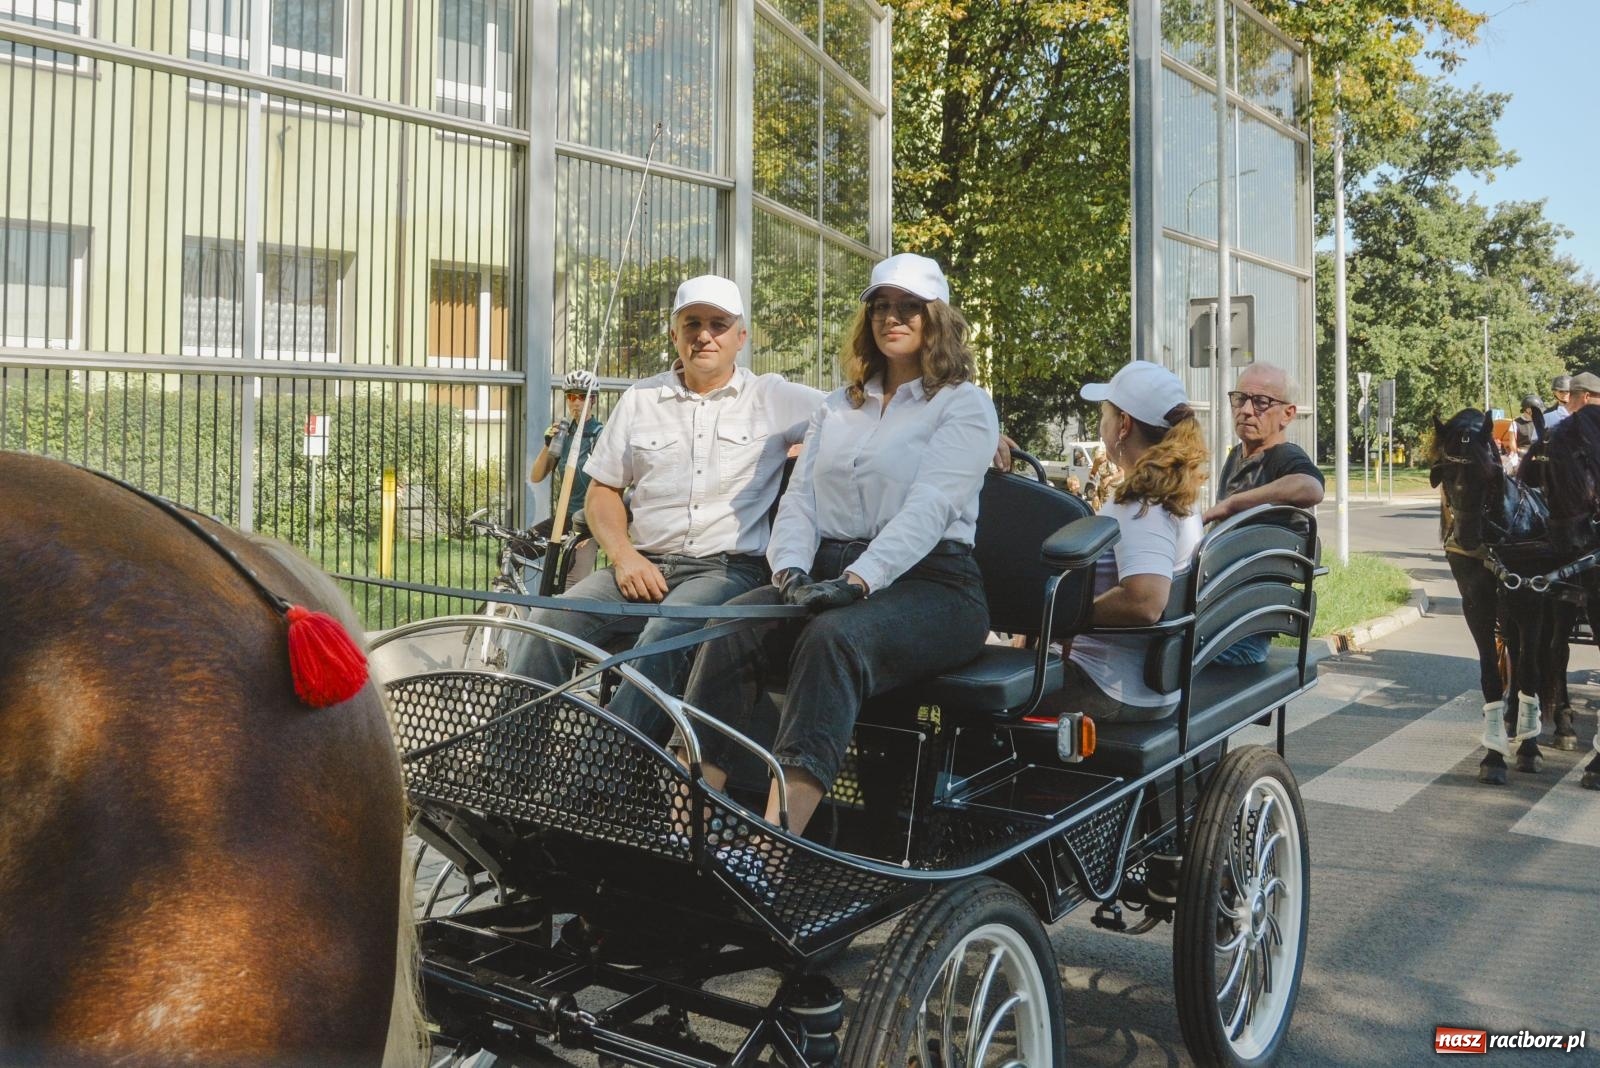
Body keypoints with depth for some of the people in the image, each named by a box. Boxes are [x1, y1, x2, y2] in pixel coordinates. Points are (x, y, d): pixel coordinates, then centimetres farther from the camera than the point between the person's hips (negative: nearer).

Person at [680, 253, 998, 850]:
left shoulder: (965, 404, 5)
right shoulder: (838, 408, 24)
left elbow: (927, 508, -11)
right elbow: (799, 497, 13)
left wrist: (858, 579, -26)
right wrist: (792, 571, -9)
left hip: (928, 583, -4)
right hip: (829, 573, 5)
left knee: (834, 638, -37)